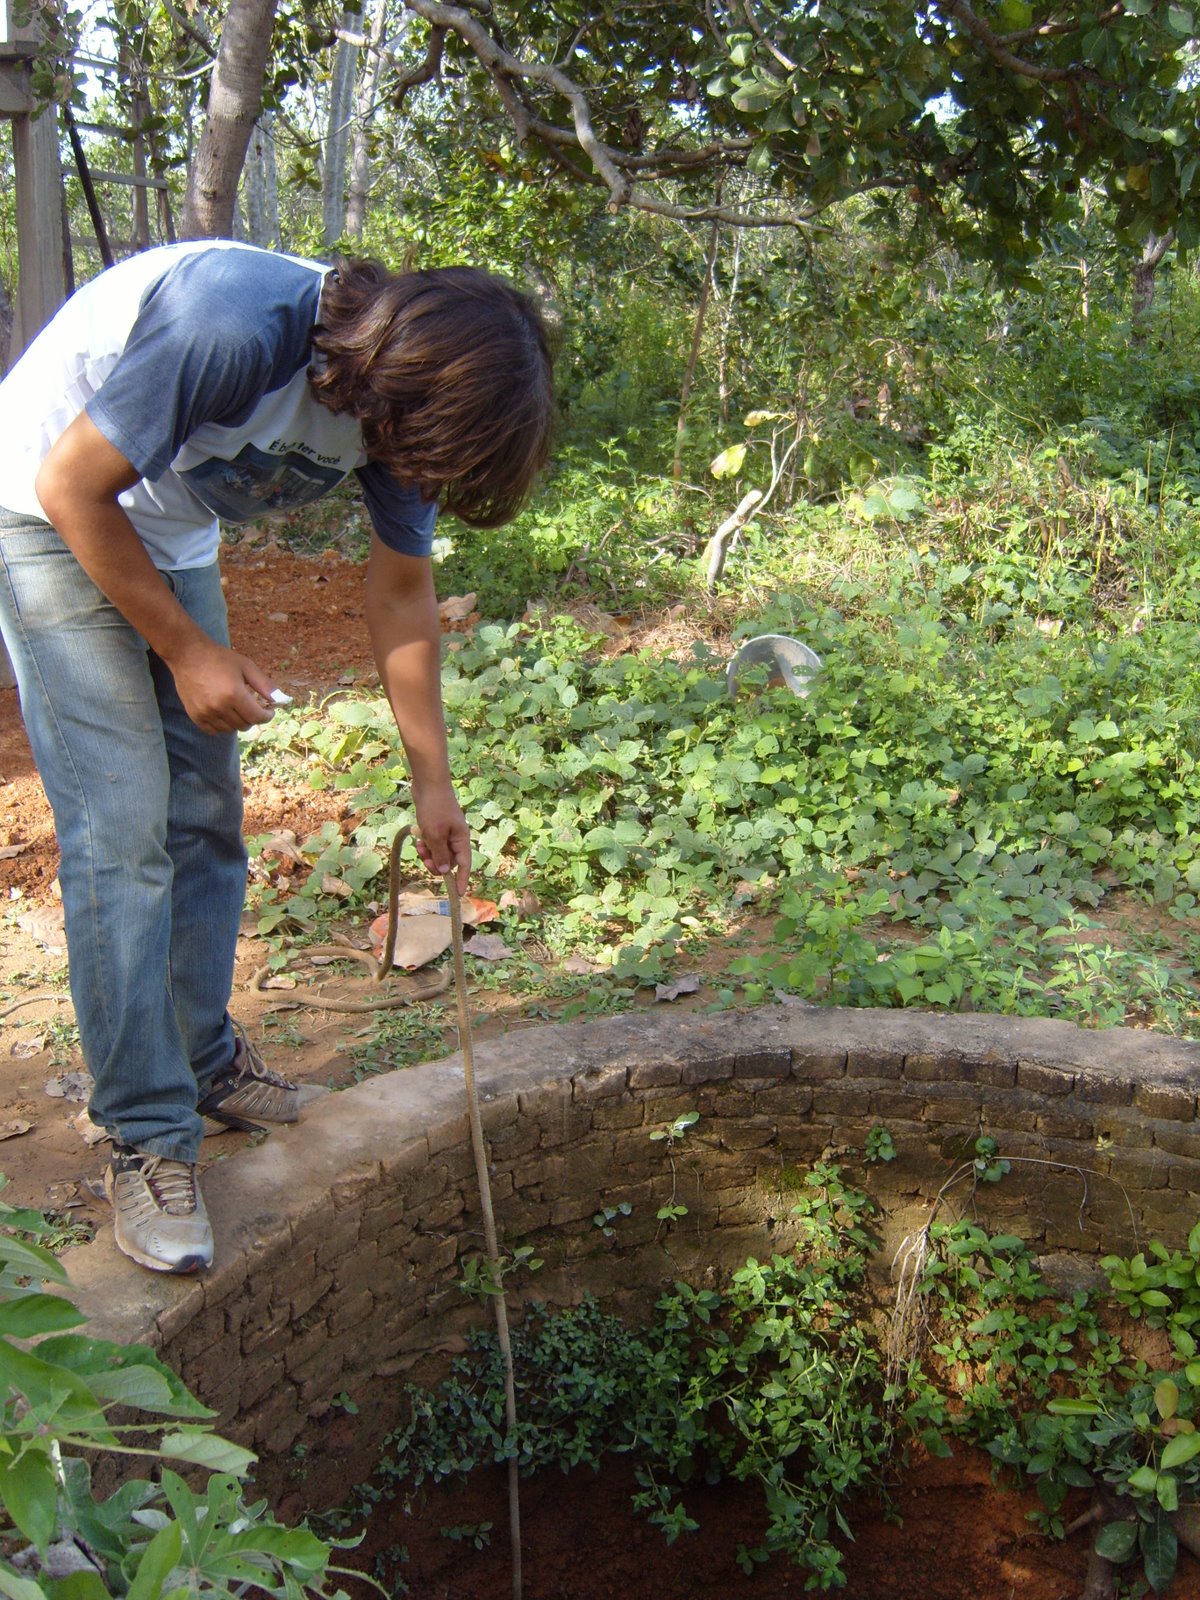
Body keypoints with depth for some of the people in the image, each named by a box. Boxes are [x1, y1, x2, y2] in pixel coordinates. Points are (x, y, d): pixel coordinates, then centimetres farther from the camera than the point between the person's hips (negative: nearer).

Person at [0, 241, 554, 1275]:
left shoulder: (401, 389, -12)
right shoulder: (235, 327, -36)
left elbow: (404, 594, 0)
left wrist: (433, 782, 3)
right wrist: (186, 652, -18)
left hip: (171, 534, 7)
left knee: (206, 813, 7)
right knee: (122, 829, -13)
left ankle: (203, 1063, 25)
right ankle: (149, 1138, -4)